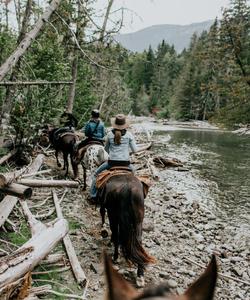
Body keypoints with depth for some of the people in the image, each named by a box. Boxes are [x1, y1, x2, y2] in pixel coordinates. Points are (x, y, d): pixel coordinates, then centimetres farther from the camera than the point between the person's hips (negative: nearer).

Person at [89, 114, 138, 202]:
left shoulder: (110, 134, 0)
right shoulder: (129, 135, -3)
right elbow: (135, 150, 1)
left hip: (111, 162, -1)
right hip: (125, 163, 1)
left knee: (96, 174, 23)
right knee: (132, 170, 36)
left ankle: (93, 195, 19)